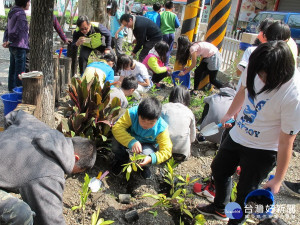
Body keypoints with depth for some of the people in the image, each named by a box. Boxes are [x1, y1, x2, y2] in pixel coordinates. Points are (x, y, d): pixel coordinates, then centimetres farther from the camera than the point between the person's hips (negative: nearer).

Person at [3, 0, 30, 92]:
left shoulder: (12, 13, 13)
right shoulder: (21, 14, -16)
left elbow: (7, 29, 12)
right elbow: (16, 31, -20)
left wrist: (5, 41, 5)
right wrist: (9, 42, -6)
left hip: (12, 46, 9)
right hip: (19, 46, -9)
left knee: (13, 69, 17)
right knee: (20, 71, -2)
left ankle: (12, 88, 28)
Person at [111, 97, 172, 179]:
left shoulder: (161, 129, -30)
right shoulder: (132, 113, -31)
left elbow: (166, 151, -27)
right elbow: (117, 127, -35)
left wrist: (151, 158, -45)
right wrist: (131, 142, -49)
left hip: (147, 144, 0)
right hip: (130, 137, 1)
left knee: (148, 153, -35)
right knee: (117, 140, -31)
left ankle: (143, 165, 7)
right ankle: (121, 159, 8)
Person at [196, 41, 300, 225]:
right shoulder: (256, 67, -17)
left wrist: (278, 179, -14)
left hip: (262, 150, -7)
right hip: (237, 135, 7)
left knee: (245, 191, 8)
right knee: (219, 169, 25)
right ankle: (219, 208, 53)